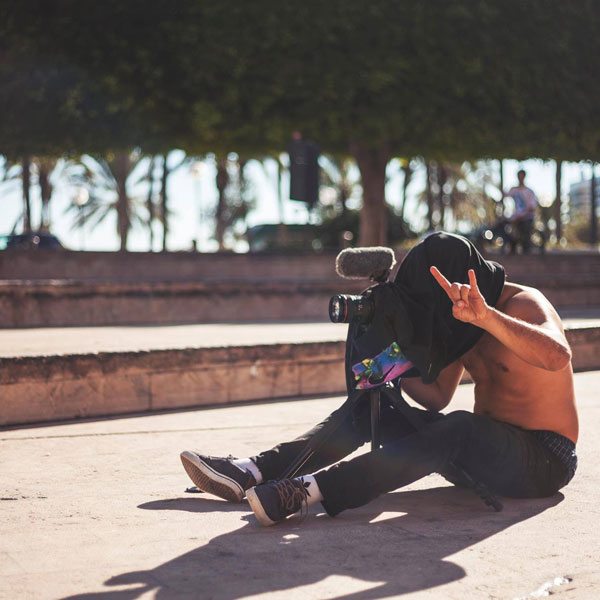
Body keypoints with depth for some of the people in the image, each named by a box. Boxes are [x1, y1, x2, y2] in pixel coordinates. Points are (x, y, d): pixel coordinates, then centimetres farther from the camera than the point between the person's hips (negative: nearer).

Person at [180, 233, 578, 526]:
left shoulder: (524, 304, -15)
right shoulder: (461, 319, 7)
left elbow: (557, 356, -37)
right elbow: (438, 397, 12)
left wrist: (486, 316, -45)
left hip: (542, 458, -8)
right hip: (484, 450, 8)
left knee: (460, 429, -38)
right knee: (369, 409, -1)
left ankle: (310, 491, -48)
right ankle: (254, 473, -13)